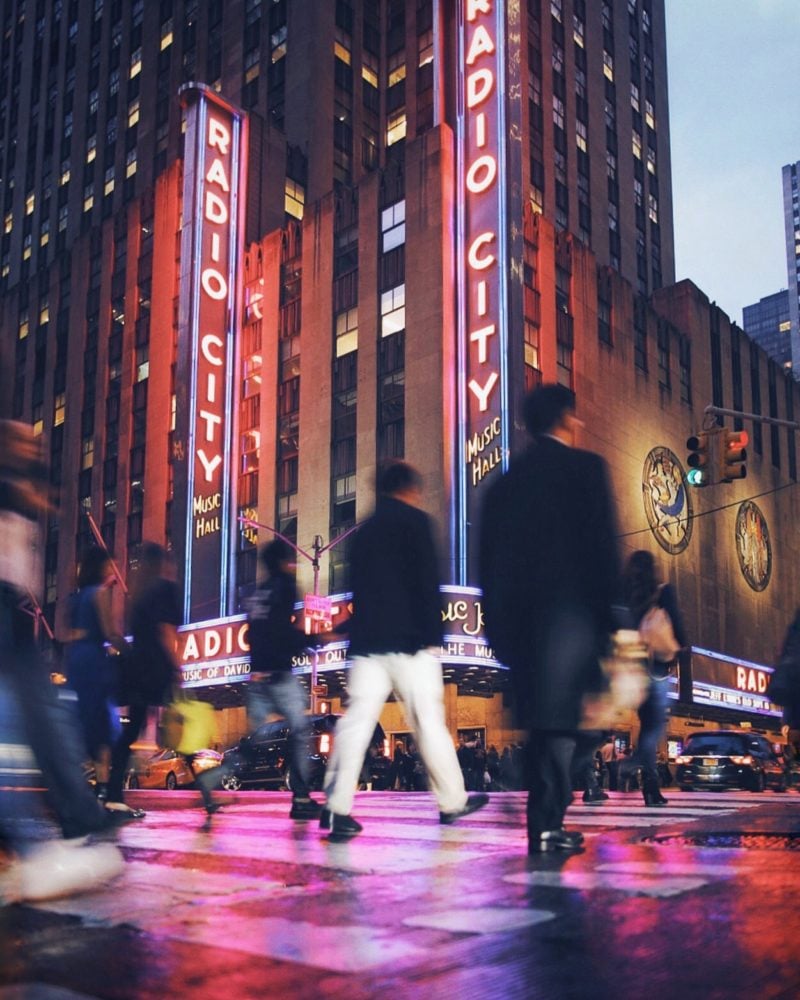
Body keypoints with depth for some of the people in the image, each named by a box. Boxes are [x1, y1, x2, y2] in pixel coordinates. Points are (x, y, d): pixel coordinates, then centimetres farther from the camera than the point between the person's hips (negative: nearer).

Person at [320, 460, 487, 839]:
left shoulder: (365, 530, 18)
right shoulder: (415, 520, -2)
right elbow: (427, 582, -10)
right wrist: (433, 636, -9)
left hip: (367, 640, 5)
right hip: (408, 641, -5)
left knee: (356, 721, -2)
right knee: (428, 721, 4)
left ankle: (337, 809, -10)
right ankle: (453, 801, 16)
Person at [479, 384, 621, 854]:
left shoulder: (507, 481, 14)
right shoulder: (585, 467, -2)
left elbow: (489, 561, 13)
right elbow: (602, 548, -9)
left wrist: (500, 627, 17)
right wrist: (608, 617, -4)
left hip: (517, 618, 6)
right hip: (569, 616, -6)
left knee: (541, 720, 14)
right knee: (560, 719, -4)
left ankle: (547, 821, 18)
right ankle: (547, 825, -7)